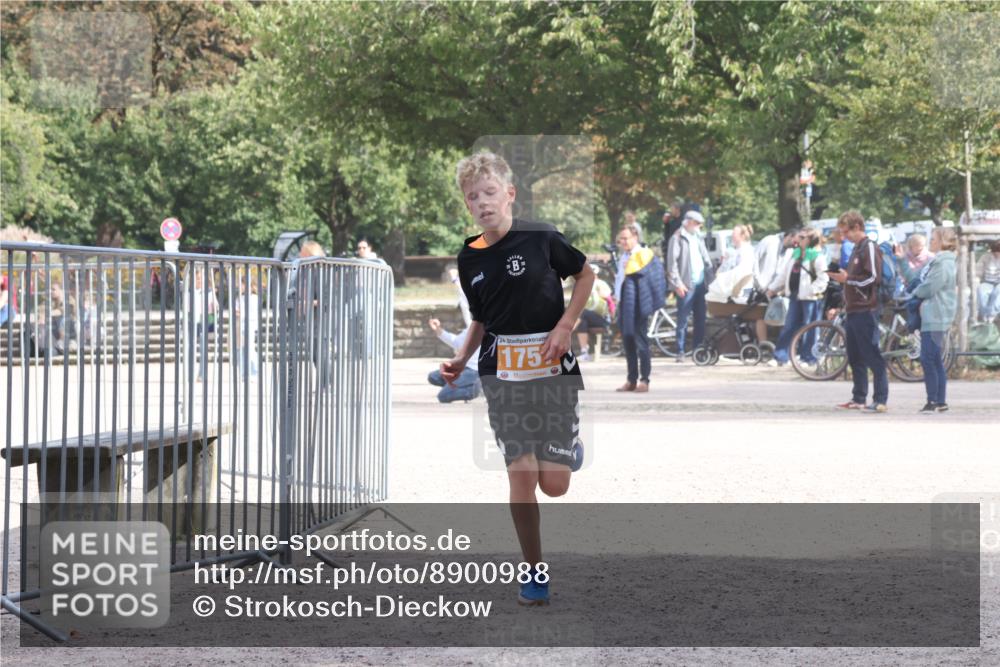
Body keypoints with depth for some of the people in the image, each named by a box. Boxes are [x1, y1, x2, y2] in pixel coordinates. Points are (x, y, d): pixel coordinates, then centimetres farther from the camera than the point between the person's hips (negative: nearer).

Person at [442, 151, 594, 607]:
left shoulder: (541, 239, -9)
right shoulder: (469, 258, 4)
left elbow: (586, 274, 5)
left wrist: (564, 327, -6)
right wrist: (460, 359, 1)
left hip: (551, 365, -2)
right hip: (501, 372, 3)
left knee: (554, 483, -5)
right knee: (521, 478, -6)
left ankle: (567, 445, 31)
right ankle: (534, 572, 9)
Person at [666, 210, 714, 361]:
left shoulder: (698, 238, 18)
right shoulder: (678, 238, -3)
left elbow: (706, 260, 21)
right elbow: (672, 262, -9)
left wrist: (712, 278, 10)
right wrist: (677, 283, -16)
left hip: (700, 284, 7)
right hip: (686, 285, -7)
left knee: (700, 318, 8)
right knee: (683, 319, -6)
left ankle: (698, 347, 14)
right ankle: (680, 351, -3)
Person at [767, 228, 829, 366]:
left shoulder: (818, 256, -9)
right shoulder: (795, 254, 13)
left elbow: (823, 278, -15)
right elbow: (784, 273, 20)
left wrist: (810, 291, -23)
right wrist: (773, 288, 19)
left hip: (810, 298, -7)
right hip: (795, 295, 7)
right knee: (789, 327, 8)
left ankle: (808, 357, 9)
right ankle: (780, 356, 11)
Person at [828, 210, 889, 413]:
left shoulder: (869, 247, -9)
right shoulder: (857, 248, 19)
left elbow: (873, 277, -17)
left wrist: (847, 278, -12)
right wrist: (842, 277, 11)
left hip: (866, 310, -10)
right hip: (853, 310, 10)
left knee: (872, 356, -10)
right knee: (855, 357, 12)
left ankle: (881, 400, -10)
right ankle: (859, 398, 17)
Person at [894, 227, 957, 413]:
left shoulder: (944, 264, -15)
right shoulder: (935, 262, 17)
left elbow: (928, 288, -18)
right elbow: (913, 276, 24)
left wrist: (914, 292, 1)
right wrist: (902, 259, 17)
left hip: (936, 319, -10)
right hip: (929, 317, 10)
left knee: (928, 359, -11)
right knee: (936, 361, 11)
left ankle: (933, 401, -9)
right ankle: (941, 401, 15)